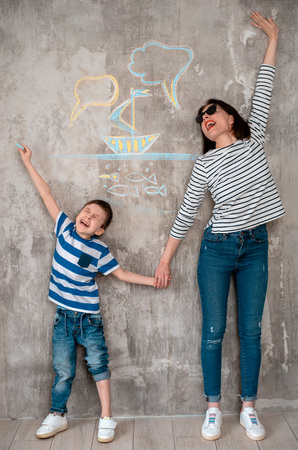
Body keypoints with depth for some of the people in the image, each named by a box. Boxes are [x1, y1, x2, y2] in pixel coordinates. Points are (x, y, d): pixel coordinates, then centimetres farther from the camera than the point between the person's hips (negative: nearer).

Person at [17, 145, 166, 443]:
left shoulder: (99, 250, -8)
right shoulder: (65, 228, -3)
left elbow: (121, 274, 2)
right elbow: (47, 195, 2)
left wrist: (153, 280, -4)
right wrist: (28, 162, 9)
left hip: (89, 317, -1)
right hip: (63, 316, 2)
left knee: (98, 364, 3)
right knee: (63, 370, 9)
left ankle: (106, 418, 15)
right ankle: (57, 416, 26)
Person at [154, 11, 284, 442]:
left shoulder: (253, 139, 3)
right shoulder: (205, 164, -1)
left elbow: (263, 91, 6)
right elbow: (185, 215, 0)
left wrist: (273, 36, 11)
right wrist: (165, 261, 1)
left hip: (255, 247, 2)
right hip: (217, 248, -1)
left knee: (251, 332, 7)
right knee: (213, 332, 3)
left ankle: (249, 408, 21)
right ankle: (213, 408, 19)